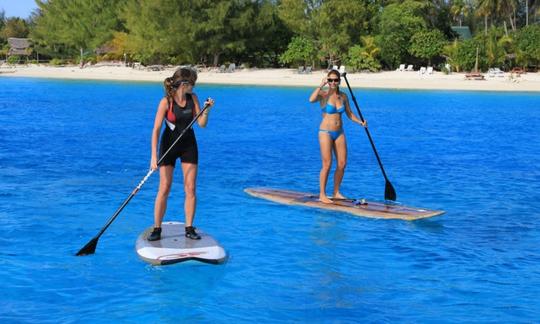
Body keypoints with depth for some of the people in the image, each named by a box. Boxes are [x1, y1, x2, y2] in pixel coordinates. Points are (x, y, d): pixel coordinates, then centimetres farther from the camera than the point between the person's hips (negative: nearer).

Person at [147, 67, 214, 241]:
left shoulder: (193, 98, -4)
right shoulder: (166, 101, -18)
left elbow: (202, 124, -1)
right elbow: (156, 129, -21)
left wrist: (206, 110, -20)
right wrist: (154, 156, -27)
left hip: (189, 145, 4)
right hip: (169, 145, -4)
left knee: (190, 189, 1)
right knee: (164, 189, -3)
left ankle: (189, 228, 10)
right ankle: (157, 229, 6)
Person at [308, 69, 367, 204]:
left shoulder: (343, 96, 7)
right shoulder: (323, 95, -8)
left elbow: (349, 114, 14)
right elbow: (311, 99, -29)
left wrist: (360, 122, -2)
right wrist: (321, 85, -22)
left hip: (339, 133, 5)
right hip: (326, 132, -5)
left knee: (342, 164, 4)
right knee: (327, 165, -7)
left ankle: (336, 192, 19)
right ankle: (322, 195, 3)